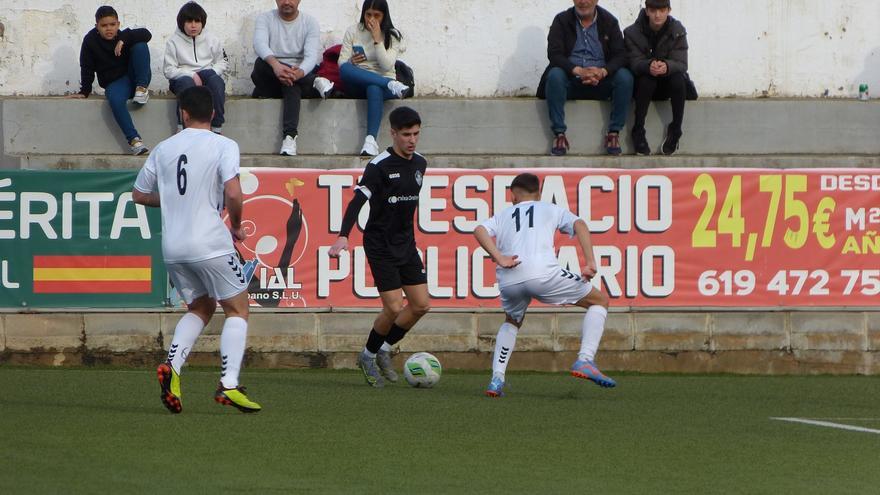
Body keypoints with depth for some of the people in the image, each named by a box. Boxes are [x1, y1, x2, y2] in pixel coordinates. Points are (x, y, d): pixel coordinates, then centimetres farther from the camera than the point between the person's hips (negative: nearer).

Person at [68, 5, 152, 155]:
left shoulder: (124, 36, -3)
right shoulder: (90, 40, -6)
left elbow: (146, 34, -19)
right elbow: (87, 68, 0)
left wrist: (124, 40, -29)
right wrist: (84, 92, -1)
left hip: (132, 78, 2)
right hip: (114, 83, -2)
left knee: (140, 46, -20)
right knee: (115, 100, -38)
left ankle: (142, 89, -16)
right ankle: (133, 140, -40)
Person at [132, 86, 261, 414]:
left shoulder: (164, 149, 9)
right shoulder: (223, 146, -5)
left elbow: (139, 194, 17)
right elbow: (233, 193, -17)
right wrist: (236, 225, 1)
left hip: (172, 247, 5)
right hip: (210, 244, -5)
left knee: (200, 308, 22)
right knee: (237, 310, 6)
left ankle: (172, 365, -1)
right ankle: (229, 384, -8)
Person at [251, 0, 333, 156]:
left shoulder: (310, 22, 2)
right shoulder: (265, 19, 2)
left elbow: (311, 56, -12)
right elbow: (259, 44, -19)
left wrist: (298, 73, -36)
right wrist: (275, 65, -41)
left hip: (299, 76, -1)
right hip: (268, 81, 1)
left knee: (291, 84, -37)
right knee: (261, 62, -33)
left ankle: (289, 136, -50)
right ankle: (315, 82, -31)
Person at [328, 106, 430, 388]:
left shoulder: (419, 164, 6)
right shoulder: (380, 166, -16)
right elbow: (357, 201, -25)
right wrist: (343, 236, -38)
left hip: (406, 243, 7)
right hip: (380, 245, -7)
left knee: (421, 304, 2)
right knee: (393, 307, -11)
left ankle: (383, 349, 21)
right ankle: (368, 356, 12)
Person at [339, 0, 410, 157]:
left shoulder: (392, 35, 4)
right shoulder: (352, 32, 8)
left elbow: (387, 66, -9)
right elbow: (342, 63, 4)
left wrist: (377, 39, -14)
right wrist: (351, 61, -19)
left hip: (381, 82, -2)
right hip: (357, 85, 2)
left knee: (374, 89, -41)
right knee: (345, 69, -34)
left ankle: (371, 140, -53)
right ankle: (392, 85, -36)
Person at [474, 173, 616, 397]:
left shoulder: (502, 216, 30)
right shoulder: (551, 210, 26)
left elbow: (479, 231, 8)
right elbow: (579, 225, 6)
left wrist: (499, 258, -3)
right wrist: (590, 263, -1)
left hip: (508, 280, 3)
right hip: (543, 273, -3)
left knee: (512, 322, 35)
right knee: (600, 301, 14)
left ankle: (497, 379, 17)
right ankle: (584, 360, -5)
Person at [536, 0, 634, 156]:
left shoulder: (609, 22, 4)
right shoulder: (561, 21, 1)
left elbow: (620, 55, -5)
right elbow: (554, 54, -11)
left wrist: (603, 72, -26)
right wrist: (578, 71, -28)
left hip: (601, 82, 1)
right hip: (571, 82, -1)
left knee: (625, 77, -27)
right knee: (555, 75, -33)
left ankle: (614, 132, -19)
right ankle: (559, 134, -28)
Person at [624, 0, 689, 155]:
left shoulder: (678, 31, -6)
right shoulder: (633, 33, -8)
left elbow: (681, 64, -16)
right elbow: (634, 62, -17)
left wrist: (667, 66, -41)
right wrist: (648, 66, -42)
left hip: (667, 85, 1)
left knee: (679, 78, -31)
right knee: (646, 79, -34)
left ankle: (675, 130, -17)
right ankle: (638, 132, -25)